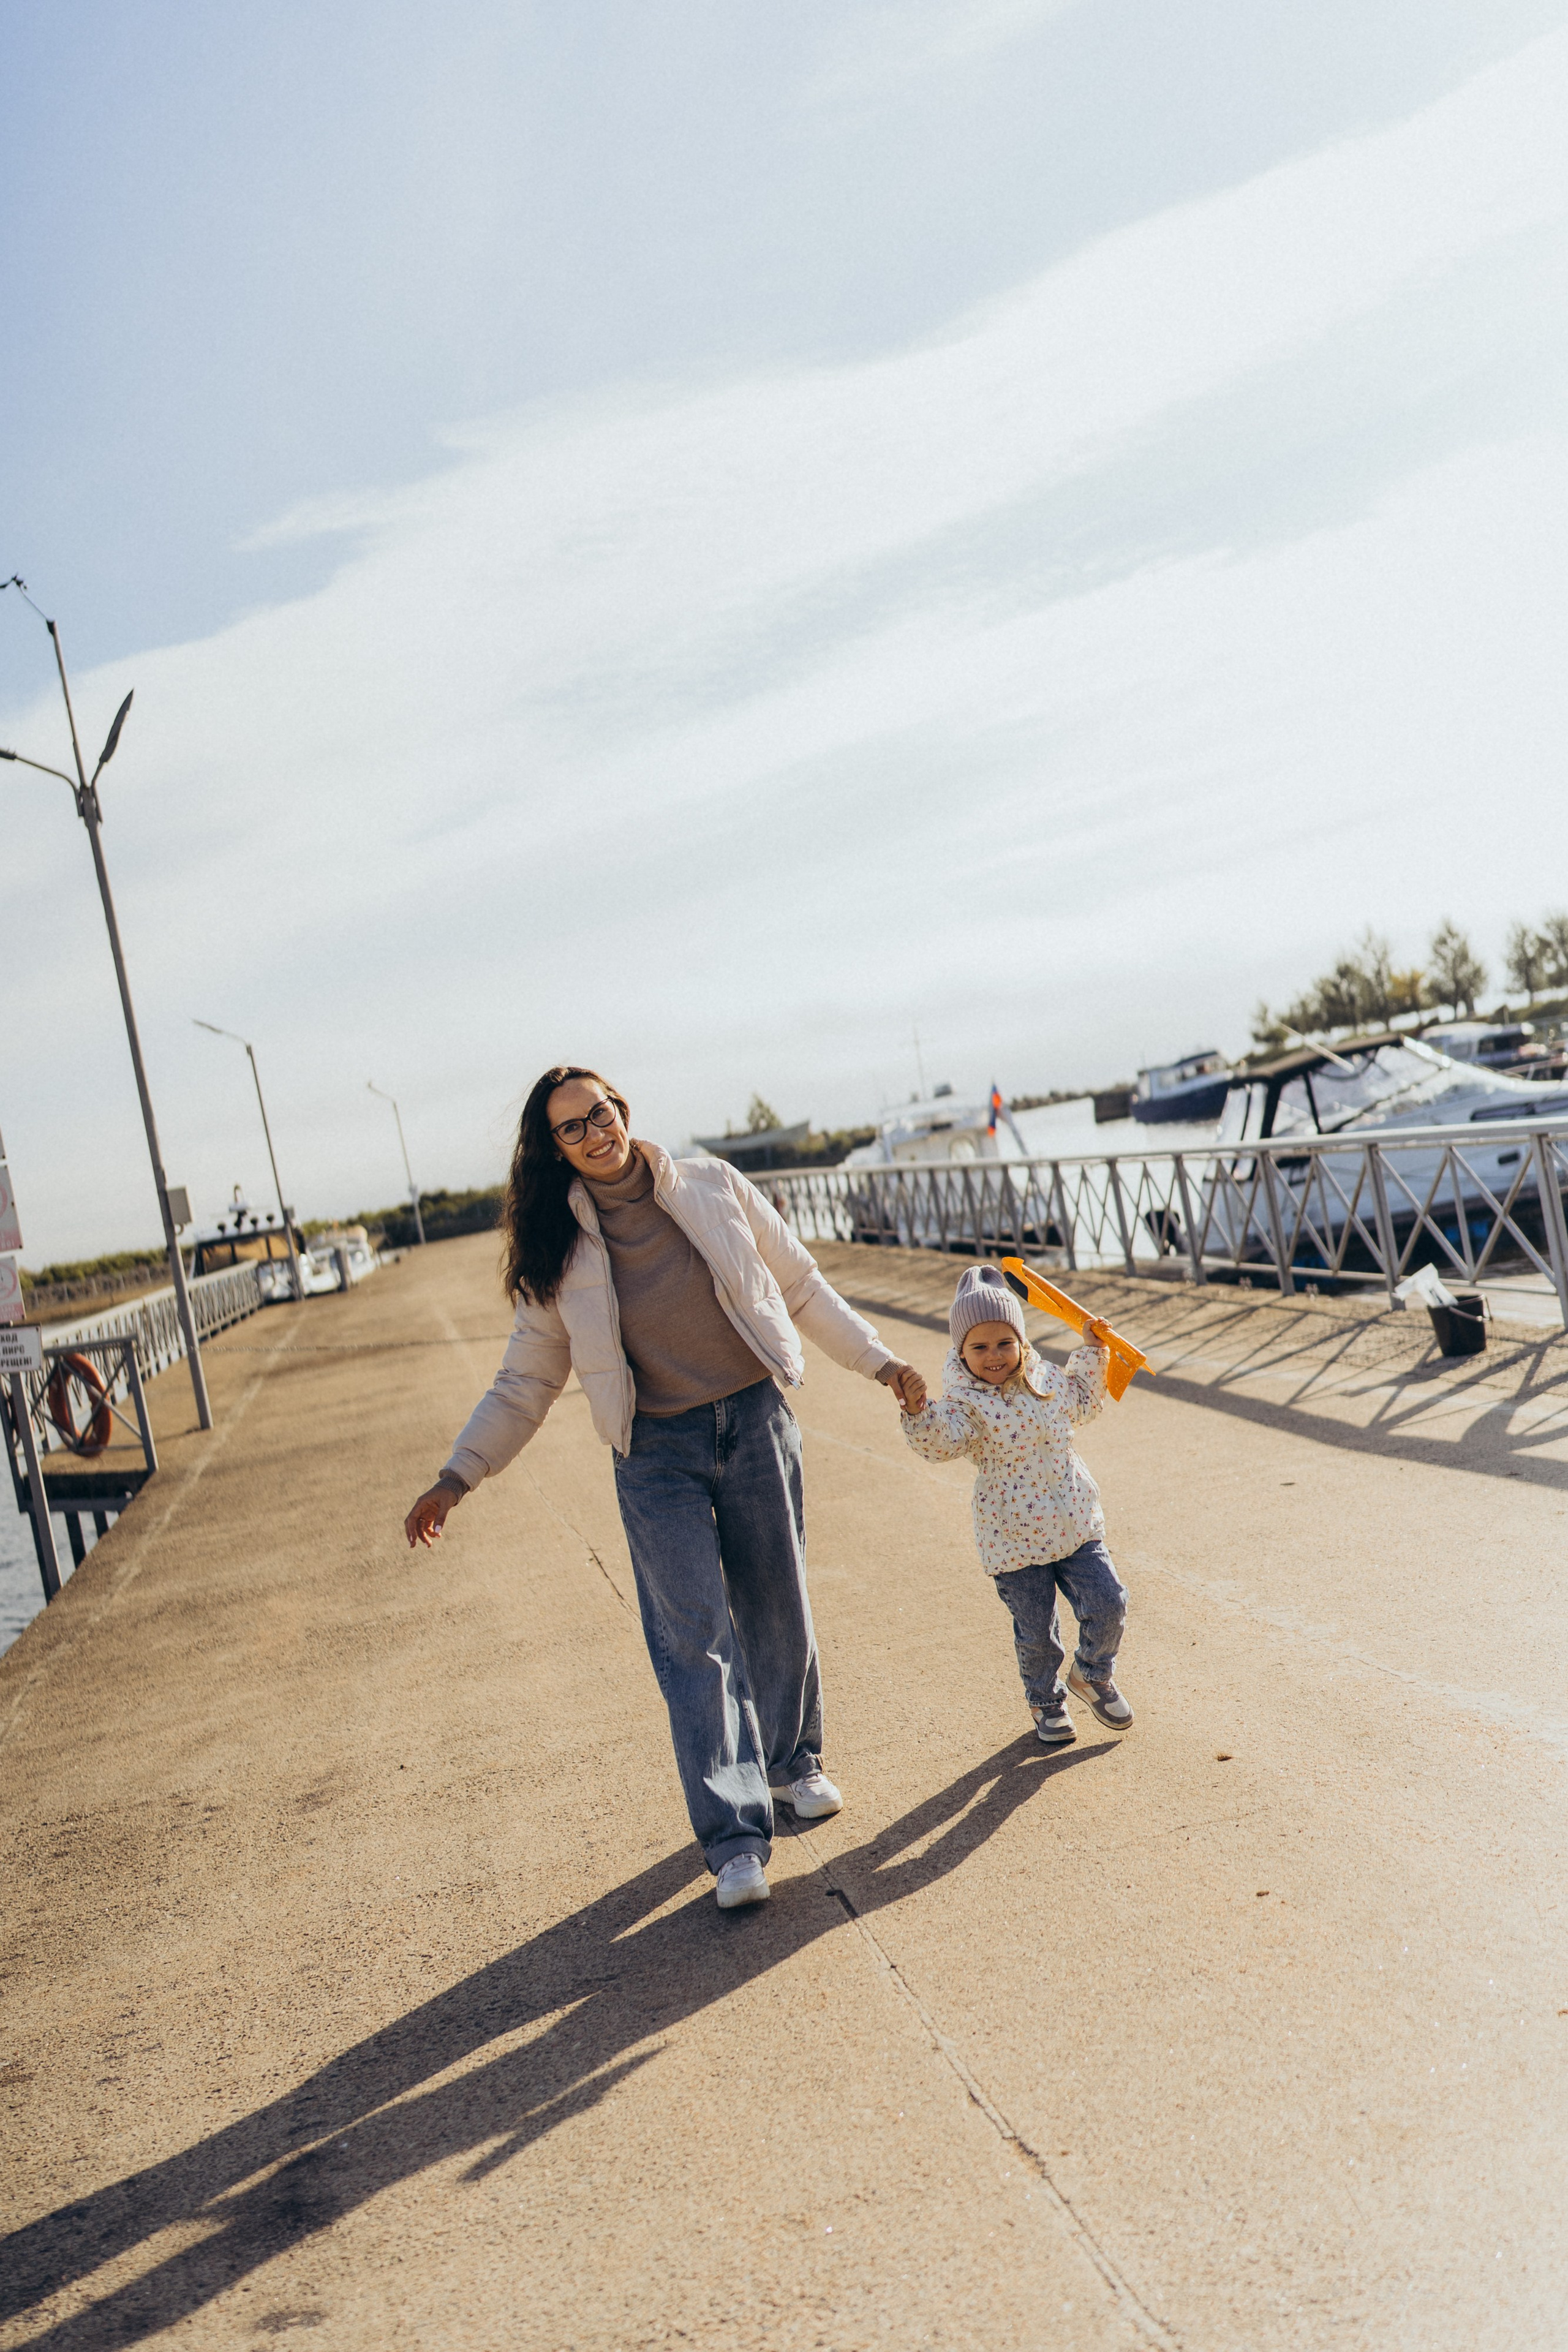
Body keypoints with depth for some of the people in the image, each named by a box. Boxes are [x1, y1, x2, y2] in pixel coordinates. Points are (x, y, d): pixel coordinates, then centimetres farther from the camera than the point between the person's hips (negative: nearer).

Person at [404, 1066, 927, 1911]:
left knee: (777, 1610, 12)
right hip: (658, 1456, -1)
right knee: (694, 1637, -5)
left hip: (756, 1422, 1)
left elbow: (800, 1285, 7)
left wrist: (880, 1362, 7)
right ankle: (735, 1840, 0)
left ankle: (792, 1762, 36)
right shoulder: (557, 1253, -1)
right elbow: (524, 1382, 5)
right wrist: (457, 1477, -3)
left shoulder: (711, 1186, -2)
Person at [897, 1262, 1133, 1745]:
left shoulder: (1045, 1379, 2)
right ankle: (1045, 1701, 38)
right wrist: (918, 1412, -51)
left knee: (1108, 1603, 2)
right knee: (1035, 1633, 8)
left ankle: (1093, 1675, 33)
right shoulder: (965, 1402, -15)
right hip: (1013, 1539, -4)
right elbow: (942, 1444, -33)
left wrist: (1093, 1351, 14)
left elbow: (1082, 1404, 21)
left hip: (1074, 1522, 4)